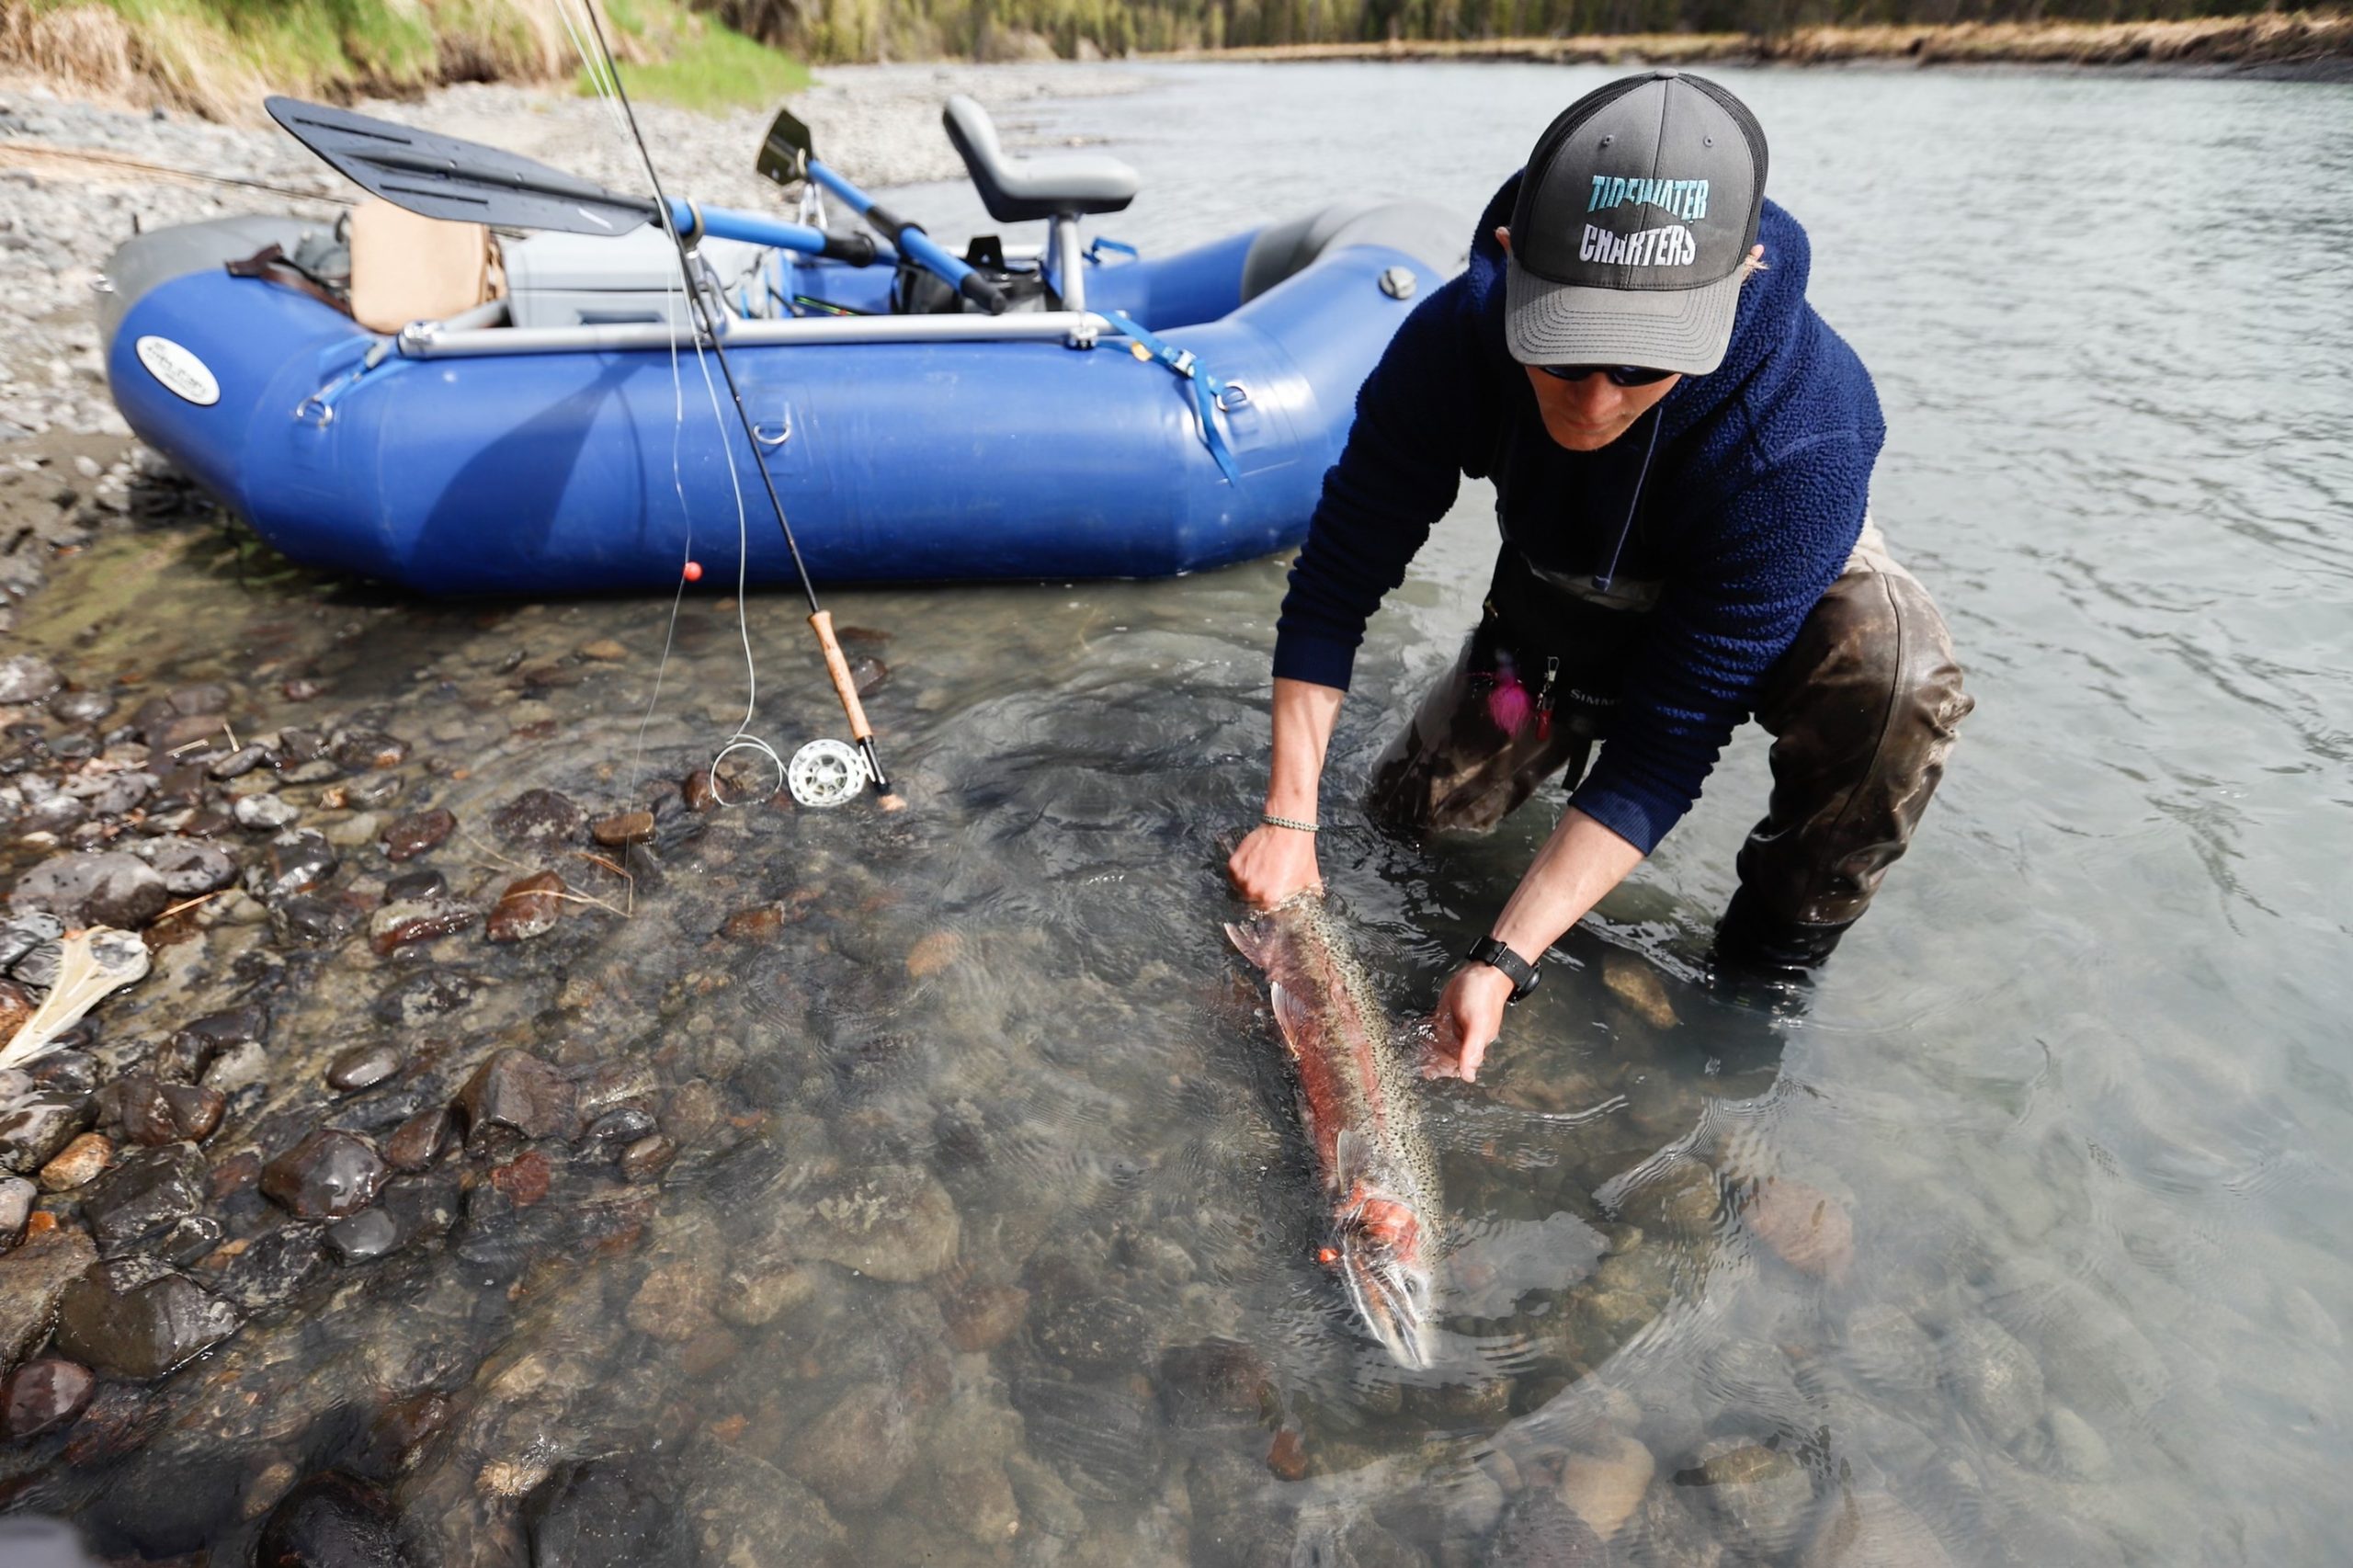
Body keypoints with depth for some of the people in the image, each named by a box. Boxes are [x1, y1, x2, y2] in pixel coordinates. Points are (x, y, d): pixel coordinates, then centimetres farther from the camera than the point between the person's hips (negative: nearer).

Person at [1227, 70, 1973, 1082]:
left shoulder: (1800, 436, -41)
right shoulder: (1454, 337, -32)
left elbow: (1669, 739, -38)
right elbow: (1336, 578, -24)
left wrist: (1506, 959, -42)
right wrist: (1287, 817, -28)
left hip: (1784, 590, -2)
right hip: (1563, 600, 3)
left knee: (1899, 676, -36)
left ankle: (1779, 948, -9)